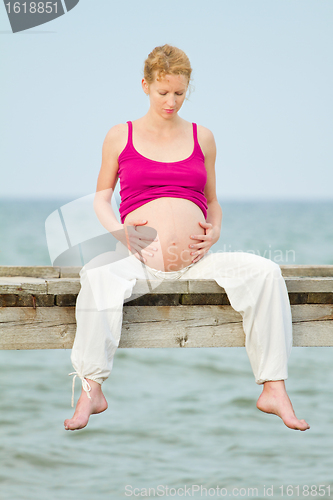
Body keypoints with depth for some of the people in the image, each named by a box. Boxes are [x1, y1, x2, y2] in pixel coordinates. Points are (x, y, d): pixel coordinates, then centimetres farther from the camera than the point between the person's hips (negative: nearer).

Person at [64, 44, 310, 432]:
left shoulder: (202, 138, 17)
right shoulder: (120, 137, 11)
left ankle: (273, 390, -21)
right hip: (140, 257, -2)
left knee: (264, 272, -22)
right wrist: (117, 229, -4)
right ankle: (91, 391, -29)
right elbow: (101, 196, 17)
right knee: (97, 274, -35)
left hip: (196, 259, 2)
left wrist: (215, 229, 2)